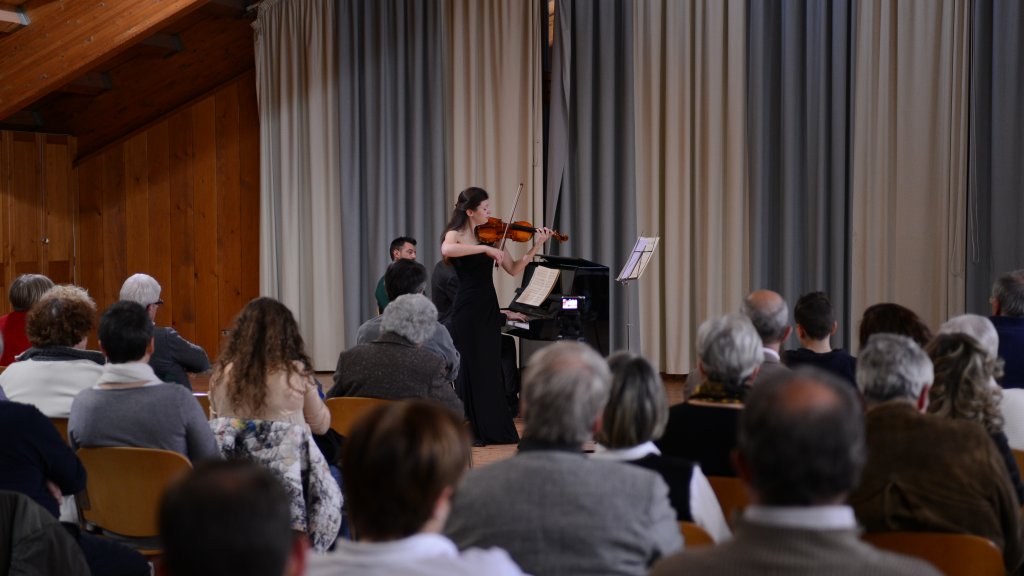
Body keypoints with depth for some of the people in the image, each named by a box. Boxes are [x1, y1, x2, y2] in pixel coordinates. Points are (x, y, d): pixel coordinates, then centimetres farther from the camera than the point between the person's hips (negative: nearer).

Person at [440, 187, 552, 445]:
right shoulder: (456, 235, -5)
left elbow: (514, 269, 6)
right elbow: (446, 250, -30)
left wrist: (537, 247, -4)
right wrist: (484, 249, -33)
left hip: (489, 310, 5)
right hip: (467, 311, -5)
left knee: (490, 369, 9)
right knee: (469, 368, -1)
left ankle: (493, 429, 16)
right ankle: (471, 430, 8)